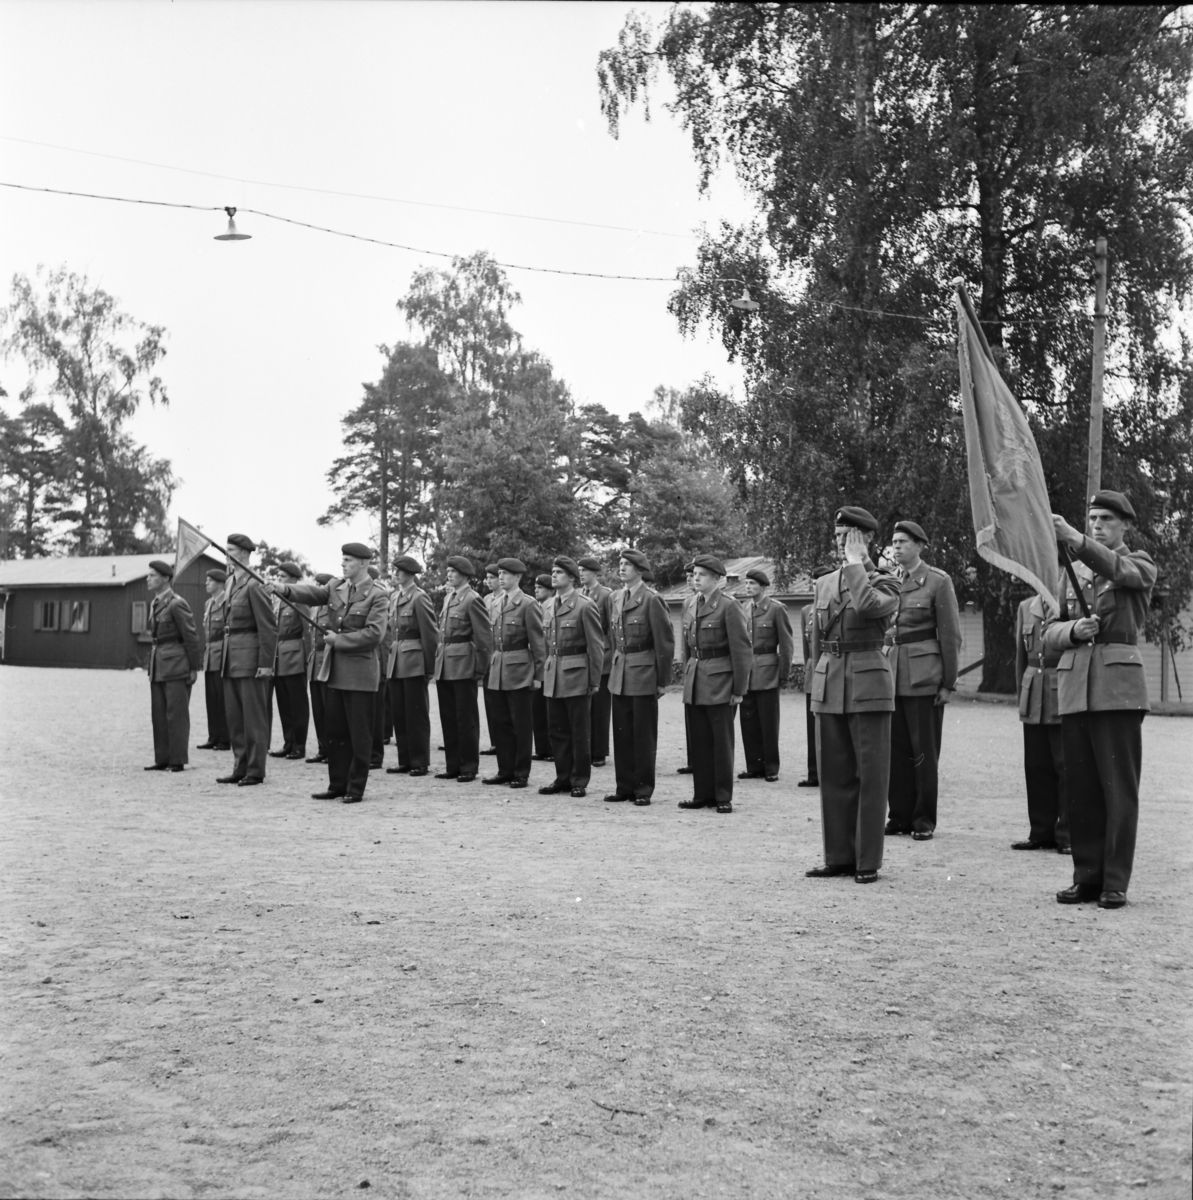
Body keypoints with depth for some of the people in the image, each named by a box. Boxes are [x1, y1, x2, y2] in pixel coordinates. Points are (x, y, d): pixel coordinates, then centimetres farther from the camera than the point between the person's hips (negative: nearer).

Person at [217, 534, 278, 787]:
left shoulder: (254, 586, -12)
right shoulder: (229, 583, 14)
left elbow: (269, 627, -14)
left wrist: (266, 663, -17)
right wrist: (224, 655, 12)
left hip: (249, 657, -8)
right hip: (231, 657, 8)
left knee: (254, 716, -1)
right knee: (234, 716, 11)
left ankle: (255, 770, 5)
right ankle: (241, 768, 18)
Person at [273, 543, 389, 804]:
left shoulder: (377, 595, -7)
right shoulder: (335, 587, 11)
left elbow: (374, 634, -16)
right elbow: (312, 593, -4)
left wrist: (338, 640, -14)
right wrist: (285, 589, -21)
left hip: (360, 674, -6)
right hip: (335, 670, 6)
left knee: (359, 734, 0)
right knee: (335, 731, 11)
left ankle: (356, 789, 7)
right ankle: (337, 785, 19)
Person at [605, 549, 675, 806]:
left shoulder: (651, 600, -10)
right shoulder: (616, 598, 11)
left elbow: (665, 642, -9)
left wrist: (662, 680, -9)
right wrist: (616, 665, 13)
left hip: (644, 676, -6)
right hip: (619, 675, 6)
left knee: (643, 734, 1)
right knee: (621, 734, 8)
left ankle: (643, 789, 9)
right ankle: (625, 786, 16)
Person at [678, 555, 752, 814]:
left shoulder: (729, 606, -8)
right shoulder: (693, 606, 12)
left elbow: (742, 650, -9)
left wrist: (739, 689, -10)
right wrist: (687, 679, 13)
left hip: (719, 684, -6)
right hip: (694, 684, 6)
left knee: (722, 741, 0)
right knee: (700, 742, 8)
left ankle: (723, 797, 8)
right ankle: (702, 794, 16)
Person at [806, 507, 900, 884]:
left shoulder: (884, 582, 0)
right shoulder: (824, 583, 16)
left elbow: (868, 606, -24)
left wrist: (856, 563, -12)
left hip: (868, 685, -5)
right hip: (829, 687, 5)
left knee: (871, 775, -2)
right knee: (834, 775, 7)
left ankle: (868, 861, 3)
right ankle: (838, 856, 14)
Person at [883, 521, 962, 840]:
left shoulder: (938, 581, -3)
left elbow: (951, 636, -4)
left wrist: (948, 683, -7)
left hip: (924, 678, -5)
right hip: (891, 675, 5)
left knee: (924, 750, 1)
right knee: (896, 749, 6)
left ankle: (924, 818, 9)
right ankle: (900, 814, 14)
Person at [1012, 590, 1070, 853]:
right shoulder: (1026, 608, 13)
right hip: (1034, 705, 5)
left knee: (1067, 767, -2)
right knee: (1037, 768, 8)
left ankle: (1067, 835, 5)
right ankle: (1041, 833, 17)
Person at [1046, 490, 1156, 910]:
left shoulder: (1140, 565, 6)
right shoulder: (1073, 571, 17)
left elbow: (1116, 568, -19)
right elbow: (1049, 634, 15)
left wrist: (1072, 538, -34)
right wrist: (1073, 630, -8)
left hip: (1118, 688, -4)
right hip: (1074, 687, 4)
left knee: (1119, 788, -3)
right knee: (1080, 788, 4)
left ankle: (1115, 883, 1)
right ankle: (1086, 876, 11)